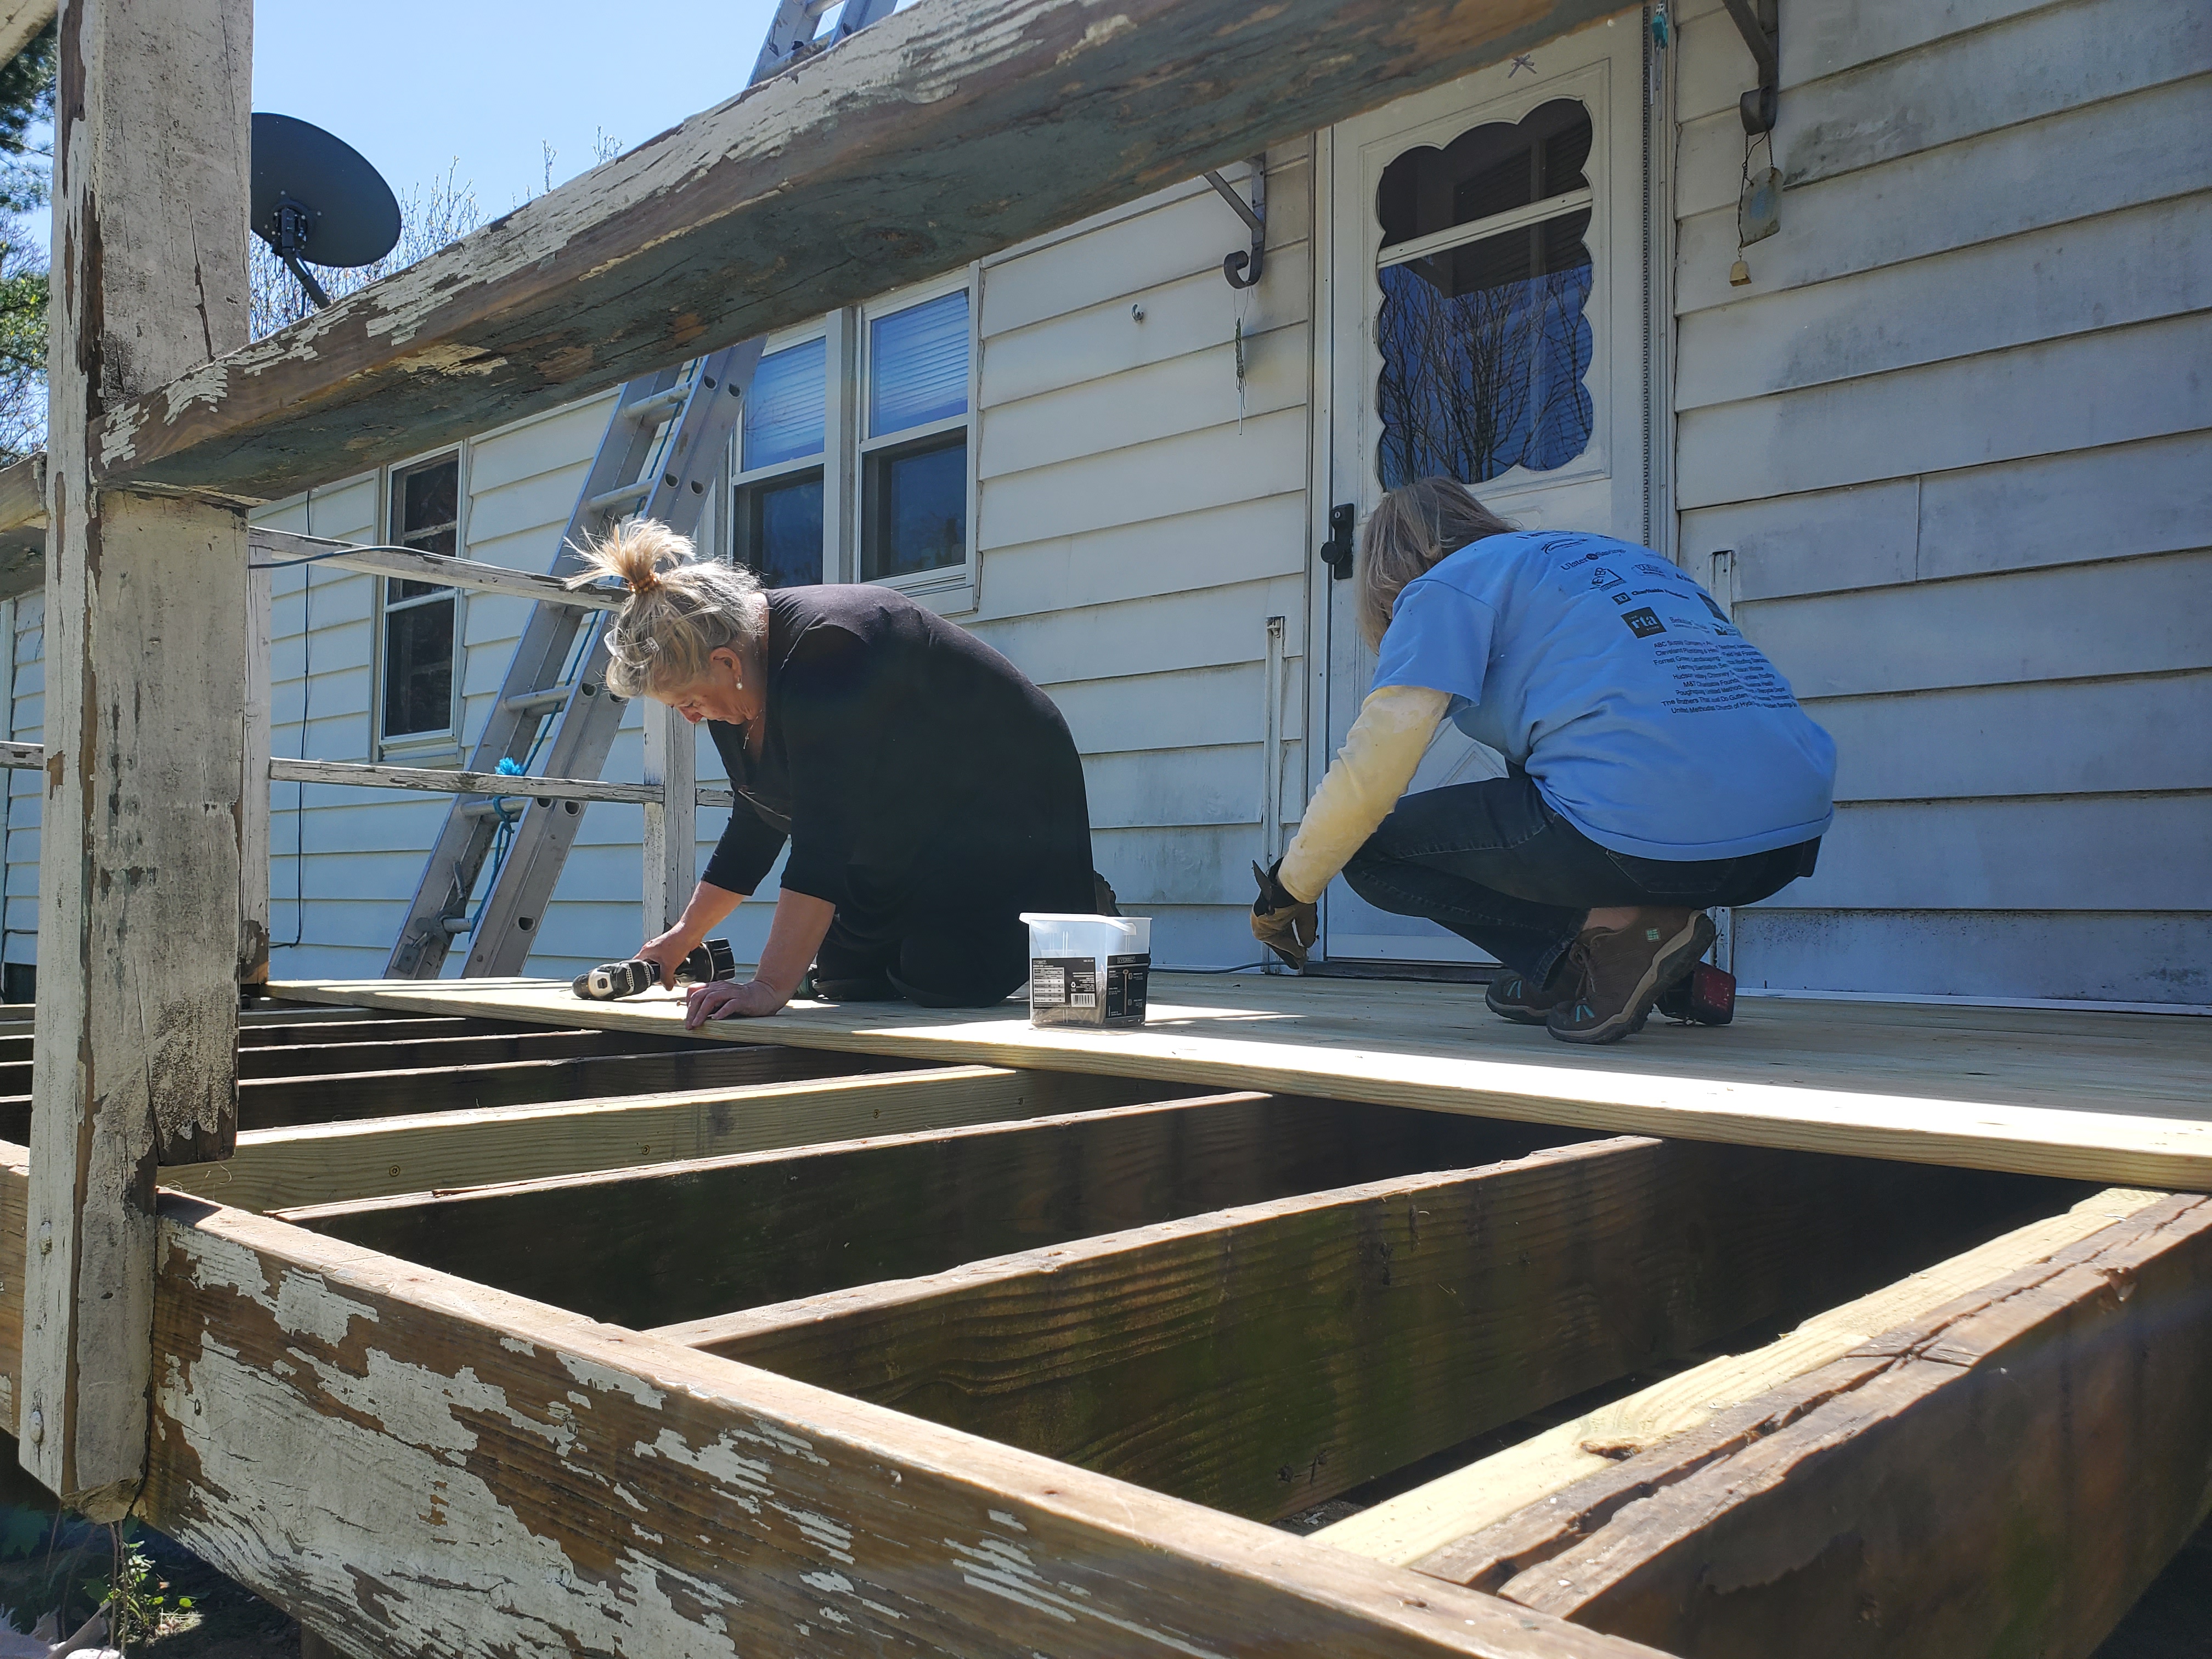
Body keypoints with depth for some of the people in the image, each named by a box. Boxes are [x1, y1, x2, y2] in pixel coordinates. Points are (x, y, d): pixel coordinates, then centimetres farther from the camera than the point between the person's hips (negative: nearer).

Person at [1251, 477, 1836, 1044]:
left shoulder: (1447, 585, 8)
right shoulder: (1623, 554, 30)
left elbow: (1372, 769, -3)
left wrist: (1287, 892, 11)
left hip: (1652, 840, -8)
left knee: (1371, 848, 9)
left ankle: (1615, 932, -1)